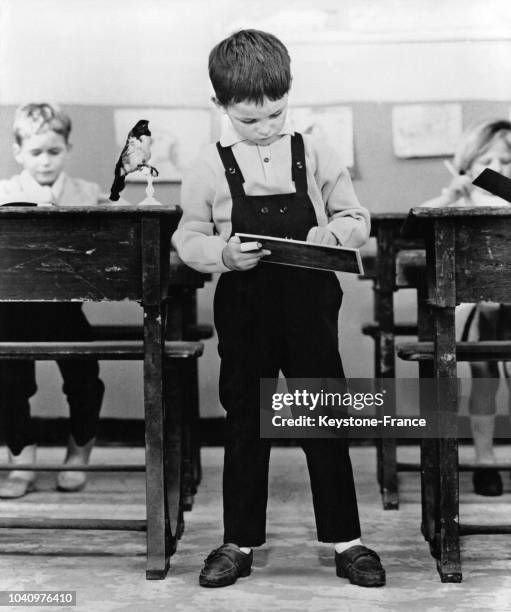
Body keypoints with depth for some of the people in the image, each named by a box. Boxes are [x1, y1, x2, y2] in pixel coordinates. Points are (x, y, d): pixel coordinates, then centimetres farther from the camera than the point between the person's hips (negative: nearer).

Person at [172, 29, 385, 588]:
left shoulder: (314, 156, 1)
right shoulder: (210, 167, -1)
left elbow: (356, 218, 7)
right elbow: (188, 237, 3)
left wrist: (333, 232, -15)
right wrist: (222, 254, -17)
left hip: (310, 309, 0)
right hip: (244, 314, 0)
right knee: (244, 428, 10)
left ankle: (345, 541, 17)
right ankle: (239, 543, 22)